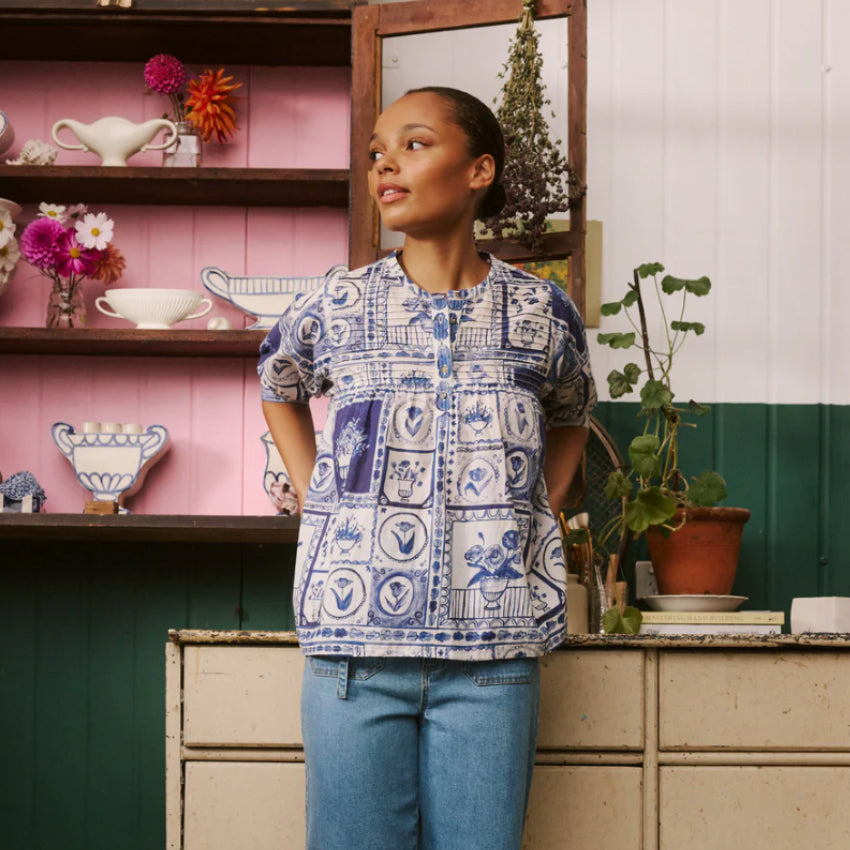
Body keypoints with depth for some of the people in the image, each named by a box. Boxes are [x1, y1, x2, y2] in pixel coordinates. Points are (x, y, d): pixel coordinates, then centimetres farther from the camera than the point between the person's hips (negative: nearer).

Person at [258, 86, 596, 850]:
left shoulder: (543, 314, 4)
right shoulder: (333, 313, 3)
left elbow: (570, 419, 25)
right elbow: (279, 391, 25)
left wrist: (534, 516, 10)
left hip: (491, 652, 0)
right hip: (355, 644, 0)